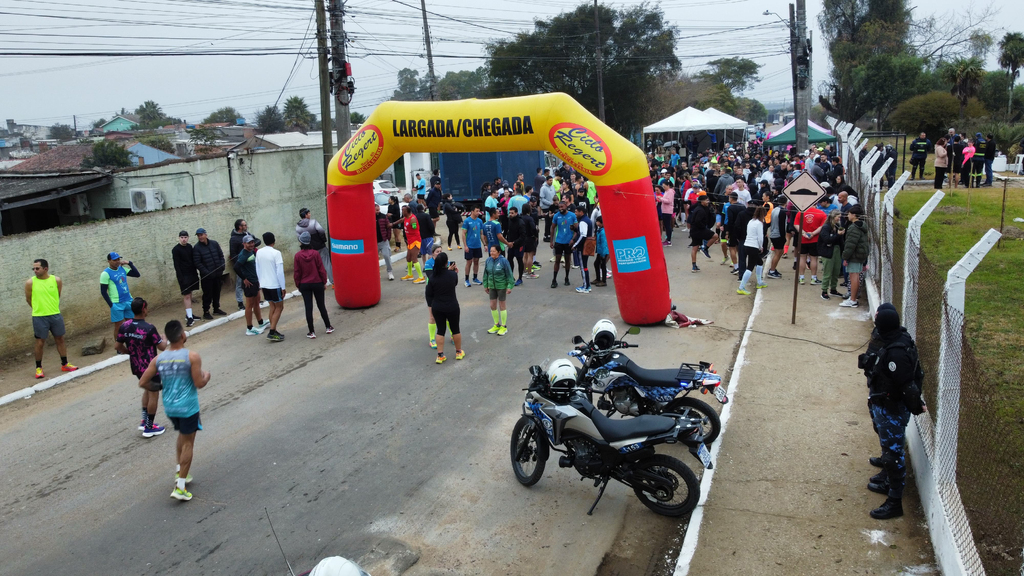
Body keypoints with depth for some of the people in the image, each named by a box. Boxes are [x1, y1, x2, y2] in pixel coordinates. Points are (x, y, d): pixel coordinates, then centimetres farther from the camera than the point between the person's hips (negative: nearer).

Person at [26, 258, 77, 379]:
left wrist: (51, 307, 12)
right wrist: (39, 308, 11)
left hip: (55, 315, 2)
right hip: (39, 317, -2)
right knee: (40, 343, 2)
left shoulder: (56, 280, -2)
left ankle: (64, 364, 24)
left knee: (60, 339, 12)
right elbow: (28, 299, 5)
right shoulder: (30, 282, -6)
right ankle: (38, 368, 15)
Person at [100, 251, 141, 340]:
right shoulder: (105, 274, -10)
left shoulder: (122, 268, 6)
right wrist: (111, 305, -15)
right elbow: (103, 291, -10)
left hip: (128, 301, 5)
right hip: (117, 304, -5)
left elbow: (137, 274, 10)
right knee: (118, 326, 3)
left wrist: (129, 263, -1)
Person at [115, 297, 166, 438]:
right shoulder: (149, 328, -24)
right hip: (151, 367, -7)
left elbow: (117, 346, 2)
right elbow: (162, 347, -16)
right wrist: (163, 339, 5)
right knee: (153, 395, 8)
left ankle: (144, 420, 29)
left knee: (147, 389, 27)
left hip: (136, 366, 7)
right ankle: (149, 428, 16)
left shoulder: (125, 326, -6)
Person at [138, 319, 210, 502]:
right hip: (188, 407, -5)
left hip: (169, 407, 5)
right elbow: (199, 384, -16)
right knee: (188, 443, 5)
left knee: (182, 435, 29)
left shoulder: (158, 359, -3)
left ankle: (180, 470, 33)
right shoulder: (192, 356, -17)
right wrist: (206, 375, 6)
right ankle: (180, 486, 4)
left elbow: (143, 383, 0)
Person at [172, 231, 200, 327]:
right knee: (186, 296, -8)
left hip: (192, 274, 6)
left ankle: (189, 315, 18)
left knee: (189, 295, 11)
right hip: (183, 276, -6)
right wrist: (180, 279, -16)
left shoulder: (189, 246, 9)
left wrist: (195, 273, 14)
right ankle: (189, 317, -10)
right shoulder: (176, 250, -9)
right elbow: (176, 265, -12)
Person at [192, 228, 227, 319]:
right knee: (207, 294, -1)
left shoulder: (214, 243, 3)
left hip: (217, 273, 4)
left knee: (217, 292, 15)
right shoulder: (196, 248, -8)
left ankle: (216, 308, 29)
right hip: (206, 276, -4)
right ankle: (206, 312, 9)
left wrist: (222, 267, -3)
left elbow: (221, 255, 9)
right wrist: (206, 272, -17)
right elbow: (197, 263, -11)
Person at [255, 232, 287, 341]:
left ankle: (273, 331, 16)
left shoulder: (259, 252, 4)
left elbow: (257, 270, 11)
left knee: (273, 307, 16)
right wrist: (283, 287, -11)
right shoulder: (276, 253, -15)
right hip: (275, 285, -6)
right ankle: (272, 332, -3)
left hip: (264, 285, 6)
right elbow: (280, 272, -16)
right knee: (279, 307, 4)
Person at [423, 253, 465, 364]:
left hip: (437, 308, 1)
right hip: (452, 307, -1)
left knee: (440, 330, 12)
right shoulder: (453, 275, -15)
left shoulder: (432, 277, -11)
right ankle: (459, 352, 30)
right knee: (455, 329, 15)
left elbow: (429, 294, -4)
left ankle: (440, 355, 12)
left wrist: (431, 306, 9)